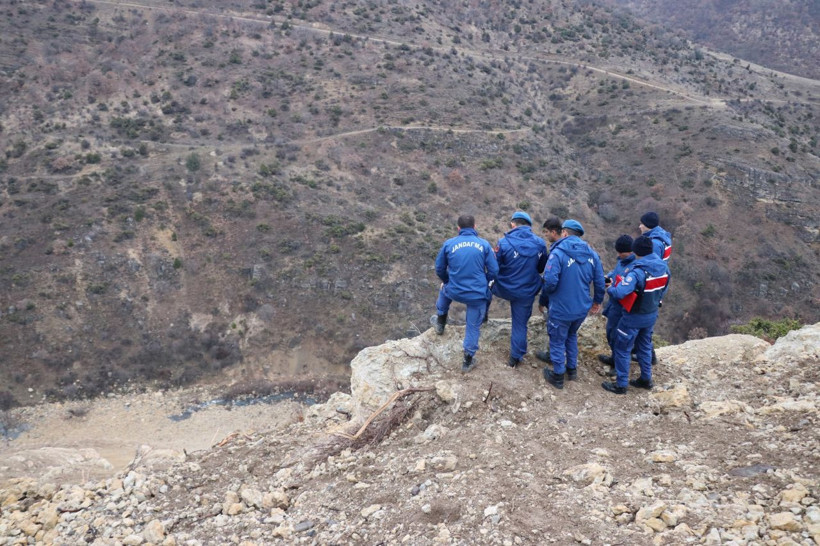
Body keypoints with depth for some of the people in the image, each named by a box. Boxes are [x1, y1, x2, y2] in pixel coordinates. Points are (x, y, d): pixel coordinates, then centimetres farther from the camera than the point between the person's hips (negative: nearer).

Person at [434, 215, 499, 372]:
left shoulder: (448, 244, -4)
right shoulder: (484, 244, -6)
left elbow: (439, 269, 6)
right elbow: (494, 271, -3)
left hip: (454, 292, 1)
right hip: (478, 295, -1)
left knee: (444, 291, 37)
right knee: (473, 327, 17)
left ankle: (441, 323, 52)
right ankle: (468, 361, 25)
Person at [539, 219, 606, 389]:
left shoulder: (558, 253, -20)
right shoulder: (592, 254, -1)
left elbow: (550, 281, -29)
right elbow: (600, 282, 4)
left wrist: (546, 291, -6)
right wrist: (597, 301, 20)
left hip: (561, 308, -6)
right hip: (582, 307, 6)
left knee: (558, 341, 14)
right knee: (572, 336, 29)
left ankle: (558, 376, 28)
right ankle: (572, 369, 41)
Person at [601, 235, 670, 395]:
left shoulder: (638, 272, -29)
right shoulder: (663, 268, -5)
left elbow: (619, 293, -33)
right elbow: (663, 290, 9)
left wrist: (610, 289, -12)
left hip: (634, 317, -7)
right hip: (652, 315, 7)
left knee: (622, 349, 8)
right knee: (645, 347, 24)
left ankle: (621, 384, 15)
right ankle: (646, 379, 35)